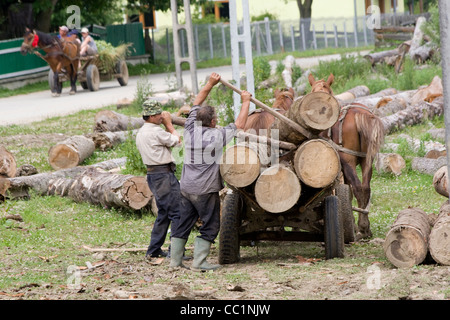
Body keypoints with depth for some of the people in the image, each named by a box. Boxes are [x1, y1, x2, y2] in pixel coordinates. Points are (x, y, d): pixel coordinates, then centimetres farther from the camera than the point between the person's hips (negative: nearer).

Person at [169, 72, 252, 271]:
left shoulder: (190, 130, 2)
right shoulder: (217, 136, -13)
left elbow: (196, 105, 15)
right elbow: (240, 125, -5)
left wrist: (210, 85, 19)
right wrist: (245, 102, 7)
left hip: (186, 187, 6)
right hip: (205, 190, -6)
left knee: (183, 224, 11)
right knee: (210, 227, 3)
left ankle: (175, 259, 12)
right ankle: (199, 262, -2)